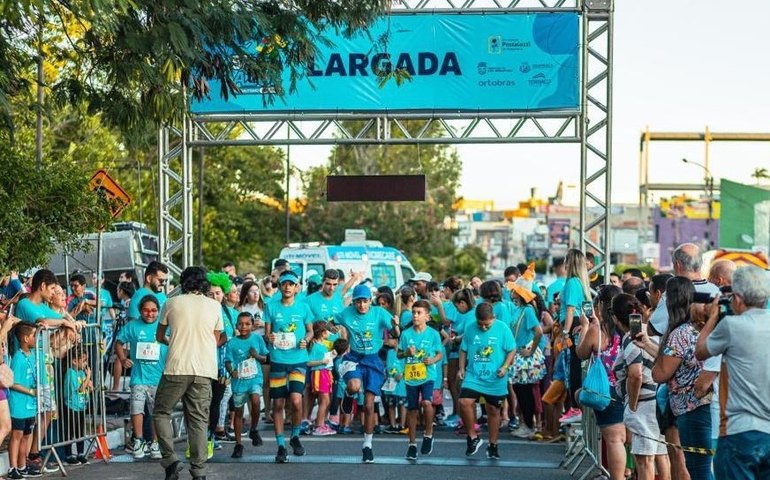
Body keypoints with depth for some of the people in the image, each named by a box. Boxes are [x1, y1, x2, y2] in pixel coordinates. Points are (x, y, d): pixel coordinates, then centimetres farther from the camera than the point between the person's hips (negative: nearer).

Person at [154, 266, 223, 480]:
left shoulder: (172, 303, 3)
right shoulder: (214, 306, 7)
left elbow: (159, 336, 15)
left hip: (177, 368, -2)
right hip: (204, 370, 2)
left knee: (161, 412, 11)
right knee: (199, 420, 5)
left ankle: (170, 458, -4)